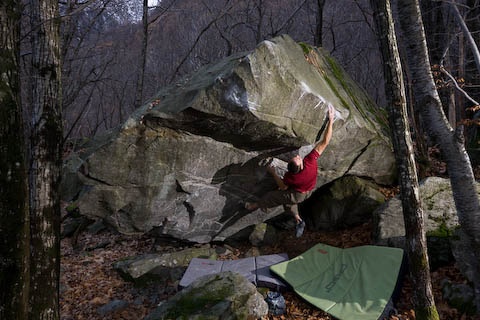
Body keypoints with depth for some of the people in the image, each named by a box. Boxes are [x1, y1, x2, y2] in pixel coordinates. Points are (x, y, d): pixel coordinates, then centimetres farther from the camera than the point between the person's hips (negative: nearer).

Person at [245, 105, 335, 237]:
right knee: (287, 201, 32)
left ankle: (255, 205, 48)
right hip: (309, 191, 4)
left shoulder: (290, 176, -41)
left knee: (272, 196, 21)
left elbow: (282, 186, -17)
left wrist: (273, 173, -6)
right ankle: (298, 220, 32)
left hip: (297, 195, -4)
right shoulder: (310, 160, -39)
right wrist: (331, 121, -37)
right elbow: (325, 142, -37)